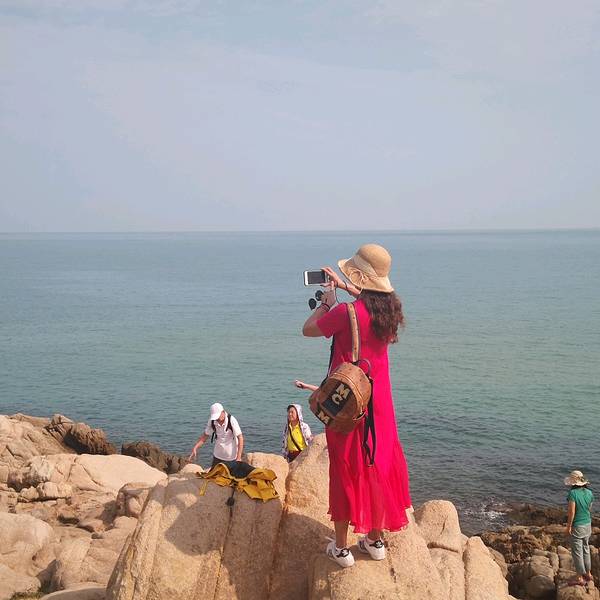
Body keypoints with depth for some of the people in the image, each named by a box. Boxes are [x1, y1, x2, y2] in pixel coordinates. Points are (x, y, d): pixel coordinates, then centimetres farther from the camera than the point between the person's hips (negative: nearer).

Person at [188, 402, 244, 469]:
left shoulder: (231, 420, -19)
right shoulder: (212, 421, -7)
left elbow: (240, 438, -17)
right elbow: (205, 436, 5)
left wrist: (239, 457, -23)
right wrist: (195, 448, -7)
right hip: (218, 456, 4)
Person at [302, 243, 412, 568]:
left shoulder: (346, 313, -23)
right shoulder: (390, 307, -4)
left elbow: (308, 329, -7)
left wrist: (327, 301, 4)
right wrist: (346, 288, 25)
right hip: (379, 400, 6)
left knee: (345, 469, 6)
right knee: (377, 464, 16)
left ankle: (341, 547, 15)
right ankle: (375, 540, 28)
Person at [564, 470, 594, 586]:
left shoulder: (573, 493, -23)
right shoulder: (589, 493, -3)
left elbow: (572, 512, -23)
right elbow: (589, 508, 7)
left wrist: (569, 526, -12)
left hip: (577, 526, -7)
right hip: (588, 524, 7)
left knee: (577, 552, 5)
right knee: (585, 549, 22)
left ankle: (580, 578, 12)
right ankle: (588, 573, 33)